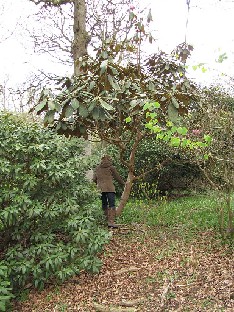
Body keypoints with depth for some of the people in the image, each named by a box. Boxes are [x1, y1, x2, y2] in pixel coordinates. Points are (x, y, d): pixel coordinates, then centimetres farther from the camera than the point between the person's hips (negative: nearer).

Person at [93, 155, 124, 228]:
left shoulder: (97, 168, 15)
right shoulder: (111, 167, 5)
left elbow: (94, 179, 15)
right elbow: (117, 177, 13)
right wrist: (123, 183, 29)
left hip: (100, 189, 4)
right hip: (110, 188, -4)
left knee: (104, 205, 14)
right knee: (112, 205, -8)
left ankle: (106, 221, 16)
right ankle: (111, 221, -18)